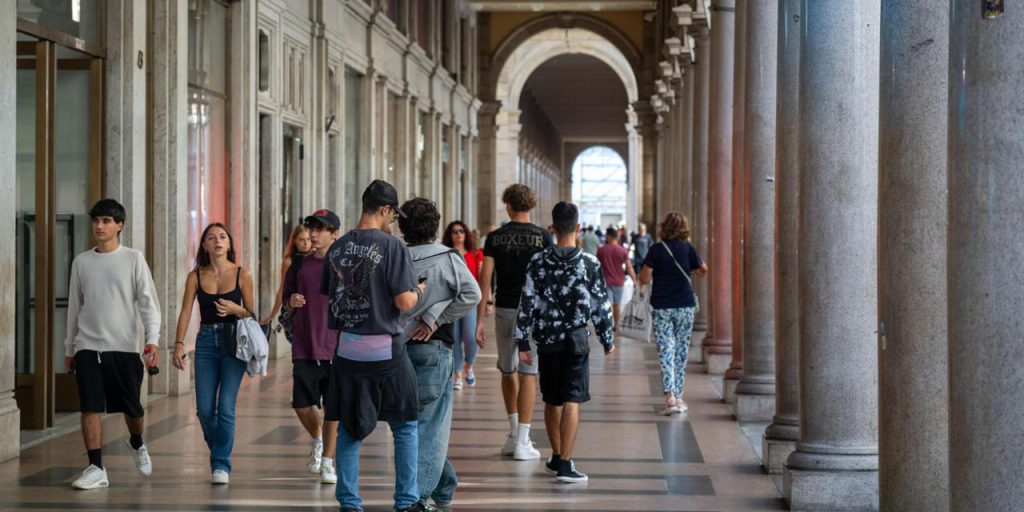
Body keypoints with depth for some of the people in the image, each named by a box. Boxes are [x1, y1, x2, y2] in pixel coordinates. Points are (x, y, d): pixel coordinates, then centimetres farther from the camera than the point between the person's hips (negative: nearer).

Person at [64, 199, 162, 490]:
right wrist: (69, 348, 15)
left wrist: (153, 340, -15)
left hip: (124, 346, -2)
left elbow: (148, 302, -3)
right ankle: (96, 468, -4)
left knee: (132, 408, 6)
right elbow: (74, 307, 16)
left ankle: (136, 444, 37)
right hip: (88, 346, 2)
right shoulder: (81, 262, 9)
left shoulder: (133, 259, 1)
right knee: (89, 408, -8)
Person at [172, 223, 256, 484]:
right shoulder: (196, 276, 4)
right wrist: (179, 344, -11)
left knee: (226, 406, -10)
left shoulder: (242, 274, 1)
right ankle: (218, 451, 27)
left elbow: (251, 314, 7)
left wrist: (235, 309, -14)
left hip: (234, 343, -2)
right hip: (206, 342, 2)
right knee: (204, 409, 0)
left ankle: (221, 463, 2)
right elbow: (186, 312, 0)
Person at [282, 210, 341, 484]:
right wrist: (291, 302, -5)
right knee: (302, 405, 0)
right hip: (304, 348, 2)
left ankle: (327, 462, 16)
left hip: (336, 348, -2)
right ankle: (317, 441, 31)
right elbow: (286, 301, 17)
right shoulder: (300, 264, 7)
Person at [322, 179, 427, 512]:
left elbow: (328, 297, 13)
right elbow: (404, 301, -16)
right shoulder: (392, 247, -13)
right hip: (385, 350, -5)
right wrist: (418, 291, 4)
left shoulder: (337, 248, 5)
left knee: (349, 429, 12)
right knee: (405, 427, 11)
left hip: (346, 349, 5)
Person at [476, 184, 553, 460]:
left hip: (504, 310, 2)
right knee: (528, 374, 0)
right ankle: (522, 442, -1)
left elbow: (485, 278, -3)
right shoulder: (543, 237, -4)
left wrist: (480, 319, 0)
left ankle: (514, 434, 25)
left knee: (508, 371, 18)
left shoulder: (495, 237, 1)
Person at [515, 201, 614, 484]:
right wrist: (607, 340, 9)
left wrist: (523, 341, 4)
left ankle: (556, 457, 29)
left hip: (547, 340, 3)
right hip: (576, 339, -3)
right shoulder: (590, 264, -7)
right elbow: (601, 306, -3)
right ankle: (565, 463, -9)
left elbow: (527, 303, -1)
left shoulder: (538, 262, -1)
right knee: (571, 401, -4)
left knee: (552, 400, 16)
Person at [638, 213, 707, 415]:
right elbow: (703, 270, 10)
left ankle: (670, 396, -17)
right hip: (685, 307, 1)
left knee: (665, 352, -2)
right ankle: (678, 397, 16)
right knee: (681, 352, 11)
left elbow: (644, 279, -7)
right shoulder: (687, 248, -3)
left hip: (662, 307, -1)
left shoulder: (656, 250, -6)